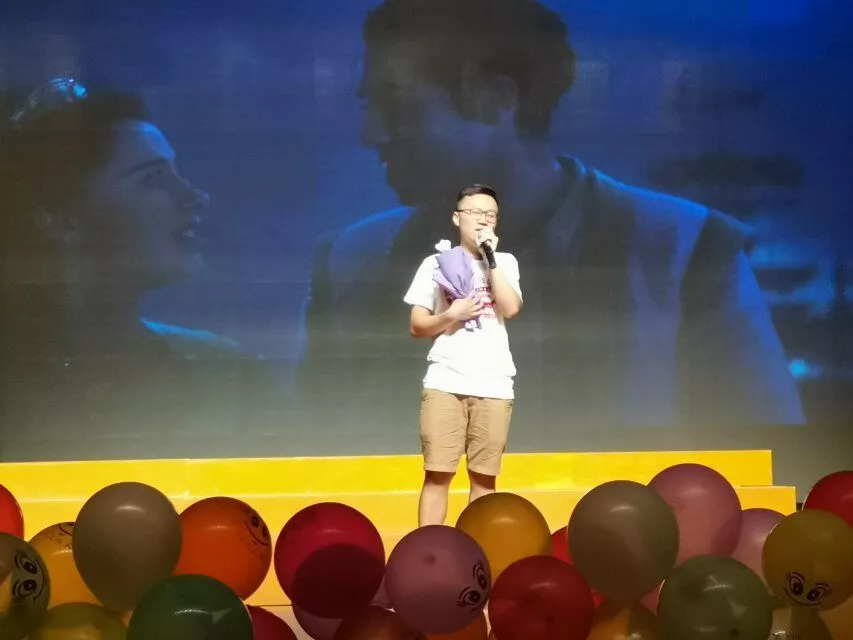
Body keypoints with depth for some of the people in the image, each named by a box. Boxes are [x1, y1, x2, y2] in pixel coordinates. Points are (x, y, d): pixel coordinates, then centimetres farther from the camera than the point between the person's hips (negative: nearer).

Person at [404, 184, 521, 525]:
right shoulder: (436, 264, 7)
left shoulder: (505, 262, 10)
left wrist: (490, 256, -7)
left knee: (484, 476, 3)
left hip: (493, 385, 1)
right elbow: (417, 327, 6)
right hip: (445, 382, -1)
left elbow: (511, 308, -8)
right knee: (437, 474, -5)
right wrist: (451, 315, -12)